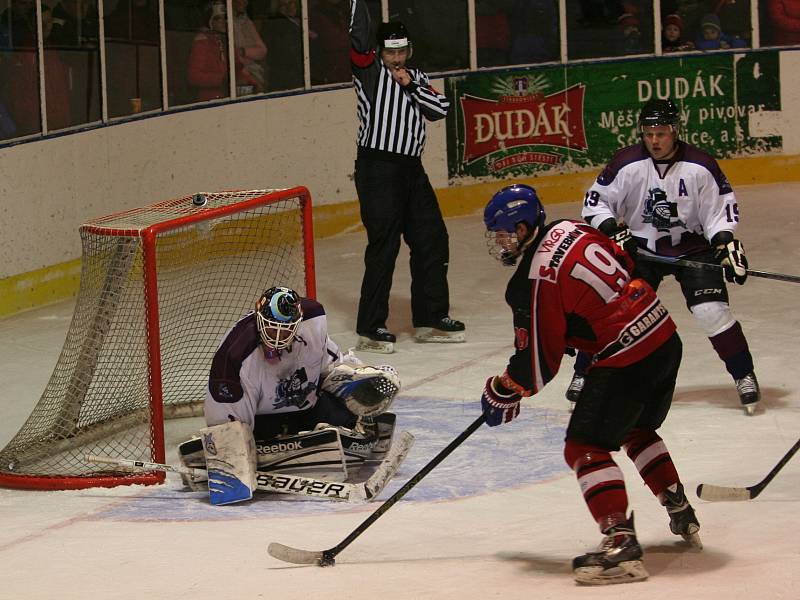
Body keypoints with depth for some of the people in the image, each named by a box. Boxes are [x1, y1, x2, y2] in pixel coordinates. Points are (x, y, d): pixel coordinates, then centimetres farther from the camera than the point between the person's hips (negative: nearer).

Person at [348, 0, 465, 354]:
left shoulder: (417, 79, 17)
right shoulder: (369, 69, 0)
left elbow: (441, 109, 5)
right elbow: (359, 35, -14)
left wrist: (411, 86, -4)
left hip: (411, 169, 7)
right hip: (377, 169, -7)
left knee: (431, 241, 10)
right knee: (384, 245, -10)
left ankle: (431, 318, 22)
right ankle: (370, 328, -6)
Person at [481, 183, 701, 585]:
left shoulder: (534, 283, -17)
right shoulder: (572, 231, 6)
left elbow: (537, 366, -12)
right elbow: (626, 267, 22)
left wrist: (502, 391, 8)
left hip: (626, 361, -9)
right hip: (665, 337, 9)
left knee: (585, 448, -7)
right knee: (637, 431, 30)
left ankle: (620, 543, -19)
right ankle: (682, 516, 38)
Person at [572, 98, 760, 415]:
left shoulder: (700, 166, -15)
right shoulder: (626, 164, -14)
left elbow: (720, 210, -5)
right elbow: (596, 201, -5)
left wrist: (727, 244, -19)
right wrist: (612, 230, -19)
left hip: (692, 248, -1)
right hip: (640, 246, 1)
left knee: (712, 311, -13)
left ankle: (744, 376, 2)